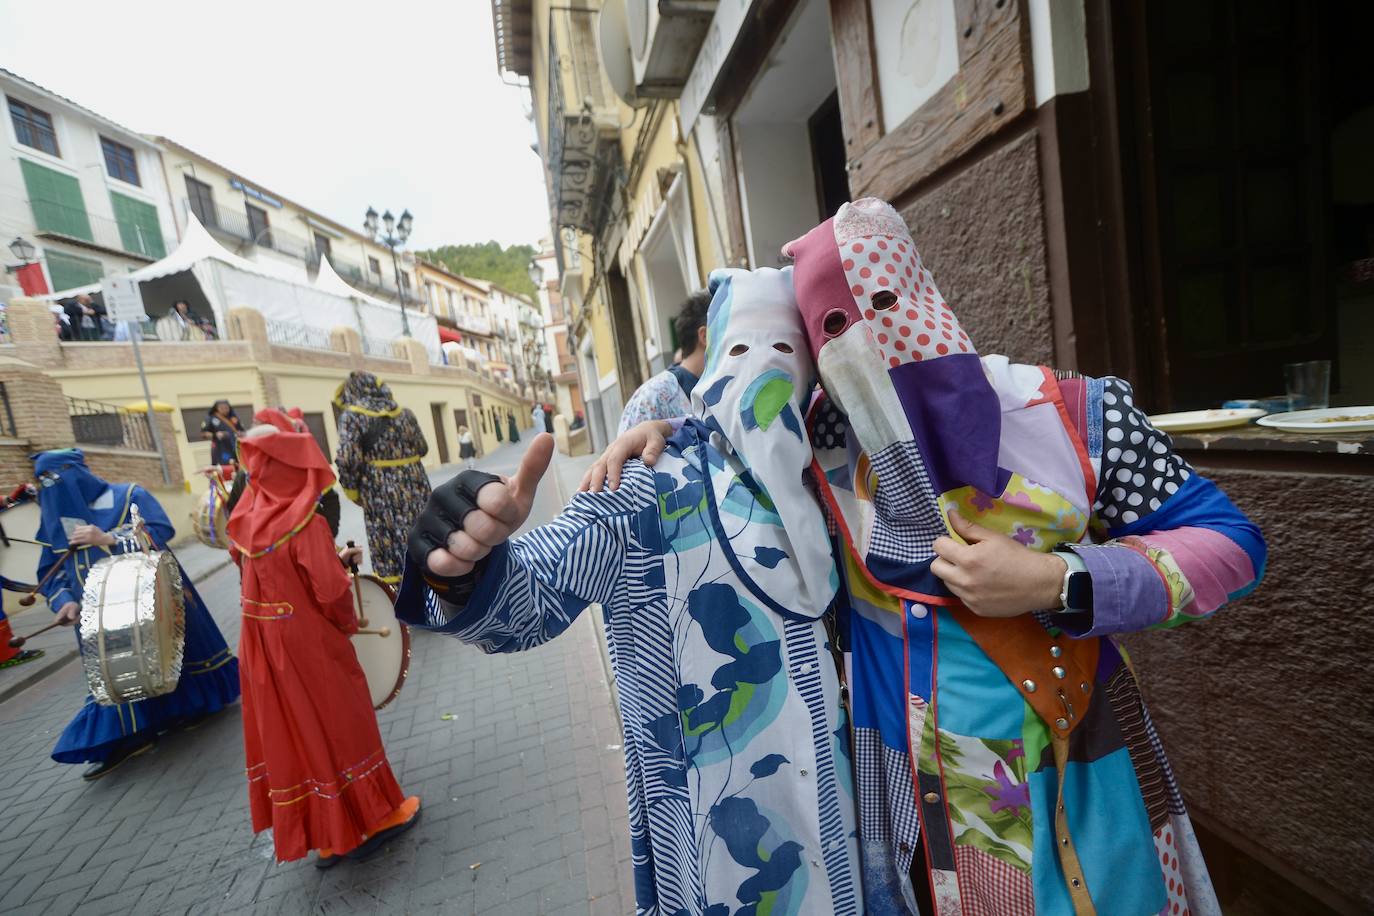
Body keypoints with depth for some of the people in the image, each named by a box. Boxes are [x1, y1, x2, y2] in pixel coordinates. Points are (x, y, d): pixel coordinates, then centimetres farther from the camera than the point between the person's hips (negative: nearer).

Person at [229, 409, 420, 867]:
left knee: (285, 732, 17)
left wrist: (334, 557, 10)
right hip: (307, 645, -7)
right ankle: (370, 820, 29)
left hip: (263, 644, 7)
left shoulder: (248, 516, -2)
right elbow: (331, 592, -22)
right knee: (338, 725, 10)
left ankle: (325, 835, 34)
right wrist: (351, 624, -4)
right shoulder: (306, 522, -23)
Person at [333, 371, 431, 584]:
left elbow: (348, 459, -14)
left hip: (381, 493, -4)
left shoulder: (352, 415, -6)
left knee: (390, 543, 3)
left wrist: (352, 489, -1)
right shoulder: (404, 412, 8)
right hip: (414, 488, 4)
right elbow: (422, 448, 13)